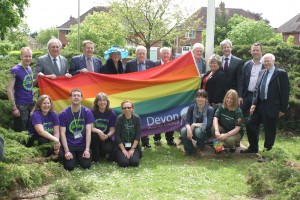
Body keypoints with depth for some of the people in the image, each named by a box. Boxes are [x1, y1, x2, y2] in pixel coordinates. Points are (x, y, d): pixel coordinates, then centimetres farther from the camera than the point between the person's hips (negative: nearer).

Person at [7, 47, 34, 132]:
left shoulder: (29, 69, 9)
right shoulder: (15, 70, -10)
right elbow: (9, 89, -12)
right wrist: (14, 107, -15)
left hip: (31, 104, 6)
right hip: (21, 106, -6)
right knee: (21, 132, -1)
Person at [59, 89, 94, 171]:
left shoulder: (87, 112, -3)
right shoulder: (63, 114, -5)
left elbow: (88, 132, -7)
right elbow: (62, 133, -7)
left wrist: (87, 149, -15)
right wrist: (66, 151, -16)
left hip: (83, 145, 1)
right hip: (69, 145, -1)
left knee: (86, 165, -16)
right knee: (69, 166, -18)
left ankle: (79, 157, 18)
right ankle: (74, 157, 16)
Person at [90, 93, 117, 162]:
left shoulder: (112, 113, -5)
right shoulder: (92, 112, -8)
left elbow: (112, 129, -6)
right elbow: (91, 127, -13)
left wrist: (107, 136, -28)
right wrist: (98, 131, -34)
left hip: (106, 138, 0)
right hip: (94, 138, 0)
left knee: (108, 149, -30)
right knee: (94, 135, -35)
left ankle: (102, 153, 11)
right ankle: (95, 157, -10)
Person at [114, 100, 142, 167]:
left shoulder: (137, 118, -7)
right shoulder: (120, 118, -11)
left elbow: (138, 135, -5)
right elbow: (117, 136, -9)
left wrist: (132, 149, -11)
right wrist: (123, 150, -12)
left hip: (133, 145, 1)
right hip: (121, 145, -1)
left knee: (135, 162, -21)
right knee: (124, 163, -22)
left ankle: (132, 154, 14)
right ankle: (119, 156, 13)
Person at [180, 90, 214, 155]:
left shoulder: (210, 109, -13)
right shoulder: (192, 107, -5)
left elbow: (208, 125, -21)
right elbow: (187, 122, -10)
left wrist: (194, 125, -23)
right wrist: (189, 128, -32)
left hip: (205, 132, -3)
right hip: (193, 130, 3)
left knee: (198, 131, -37)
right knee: (183, 131, -28)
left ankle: (201, 145, -2)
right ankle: (189, 149, -4)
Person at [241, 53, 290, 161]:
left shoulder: (281, 73, -8)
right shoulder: (262, 72, 10)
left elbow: (285, 92, -8)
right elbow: (257, 89, 12)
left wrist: (283, 109, -9)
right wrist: (254, 103, 0)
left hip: (271, 107, -6)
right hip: (259, 105, 6)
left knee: (269, 130, 3)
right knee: (250, 124, 8)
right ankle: (253, 147, 27)